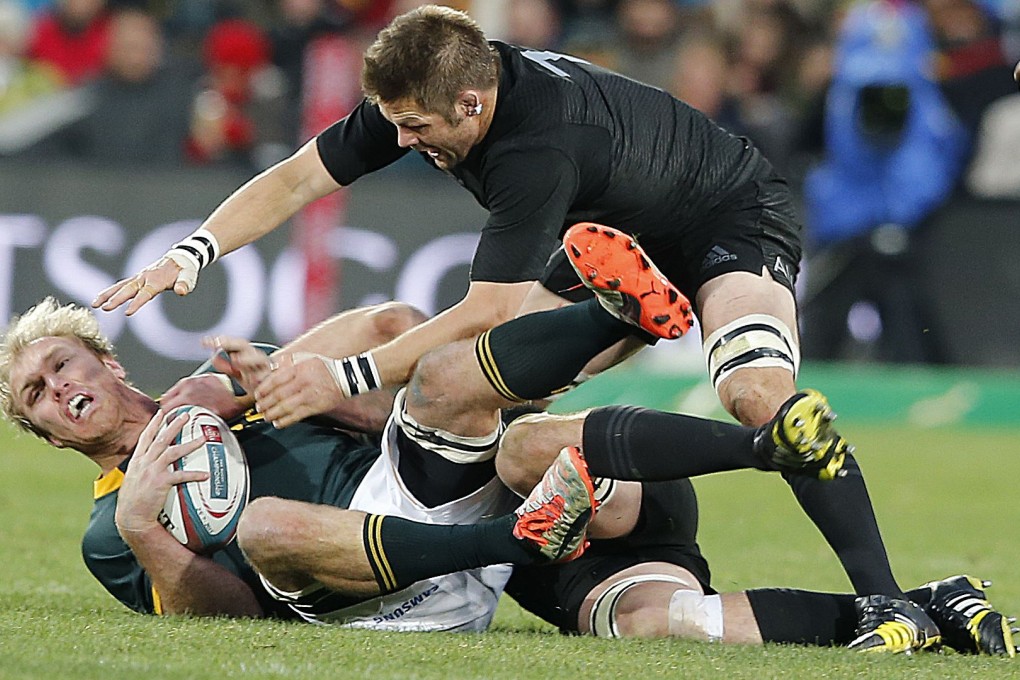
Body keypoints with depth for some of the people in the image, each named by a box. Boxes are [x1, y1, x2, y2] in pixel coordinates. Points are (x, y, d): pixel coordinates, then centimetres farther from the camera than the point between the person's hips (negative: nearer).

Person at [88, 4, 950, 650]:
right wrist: (192, 255, -23)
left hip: (733, 224, -9)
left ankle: (884, 600, -33)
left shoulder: (540, 147, -40)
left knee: (758, 394, -34)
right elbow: (295, 179, -8)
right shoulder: (423, 99, -17)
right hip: (624, 243, 9)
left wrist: (348, 378, -39)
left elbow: (486, 312, -38)